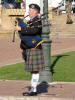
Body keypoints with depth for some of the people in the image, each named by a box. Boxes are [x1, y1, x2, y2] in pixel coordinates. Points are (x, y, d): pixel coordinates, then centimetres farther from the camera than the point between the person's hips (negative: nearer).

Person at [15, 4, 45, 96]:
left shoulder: (37, 21, -12)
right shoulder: (31, 21, 19)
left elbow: (33, 30, -30)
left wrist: (21, 29, -27)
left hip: (34, 49, -10)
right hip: (29, 49, 10)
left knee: (34, 70, -8)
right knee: (32, 70, 11)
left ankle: (34, 90, -7)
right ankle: (33, 89, 15)